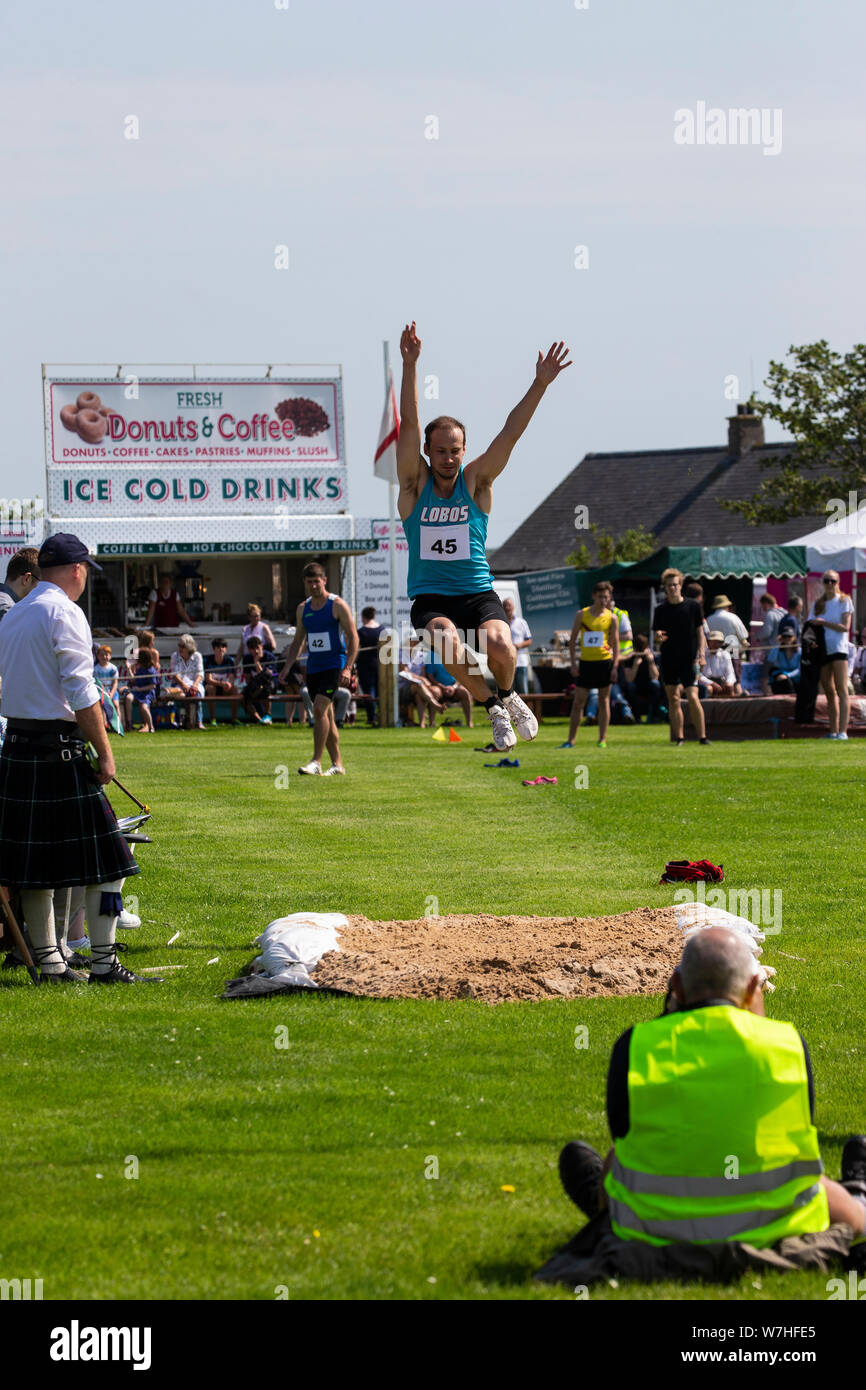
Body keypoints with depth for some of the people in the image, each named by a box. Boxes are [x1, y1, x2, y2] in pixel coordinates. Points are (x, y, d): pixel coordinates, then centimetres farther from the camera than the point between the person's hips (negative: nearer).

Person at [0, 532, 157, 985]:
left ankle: (49, 962, 13)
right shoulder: (64, 613, -10)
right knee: (105, 859, -3)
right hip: (60, 751, -8)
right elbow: (81, 693, -16)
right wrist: (105, 752, -11)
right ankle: (103, 964, -6)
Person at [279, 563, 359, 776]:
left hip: (334, 666, -6)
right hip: (313, 668, 6)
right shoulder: (303, 609, 12)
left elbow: (353, 637, -8)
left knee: (319, 709, -20)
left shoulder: (338, 605, -6)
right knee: (326, 717, 7)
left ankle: (316, 762, -21)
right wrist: (287, 667, 9)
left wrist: (347, 668, -18)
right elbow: (297, 641, 20)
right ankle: (337, 764, 14)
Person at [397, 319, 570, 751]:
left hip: (477, 592, 1)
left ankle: (507, 694, 9)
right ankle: (492, 707, -10)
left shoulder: (476, 482, 4)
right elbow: (408, 426, -11)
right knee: (447, 639, -34)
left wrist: (540, 384, -18)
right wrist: (410, 366, -23)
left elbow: (510, 434, -7)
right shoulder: (415, 484, 1)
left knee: (499, 644, -28)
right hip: (429, 597, -1)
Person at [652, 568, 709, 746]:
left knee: (693, 698, -12)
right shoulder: (661, 610, 5)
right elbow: (658, 635, 8)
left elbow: (700, 631, 6)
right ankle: (679, 737, 11)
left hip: (689, 659, -2)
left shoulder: (693, 605, 1)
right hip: (668, 661, 2)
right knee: (673, 699, 4)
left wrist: (701, 654, -2)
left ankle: (702, 736, -6)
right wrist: (659, 637, -16)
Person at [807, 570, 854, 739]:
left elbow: (845, 627, -5)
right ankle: (833, 731, 9)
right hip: (821, 649, 5)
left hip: (838, 648, -5)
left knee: (841, 690, -12)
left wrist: (823, 623, -12)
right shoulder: (817, 604, 15)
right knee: (829, 692, 6)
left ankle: (843, 730, -18)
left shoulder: (844, 601, 3)